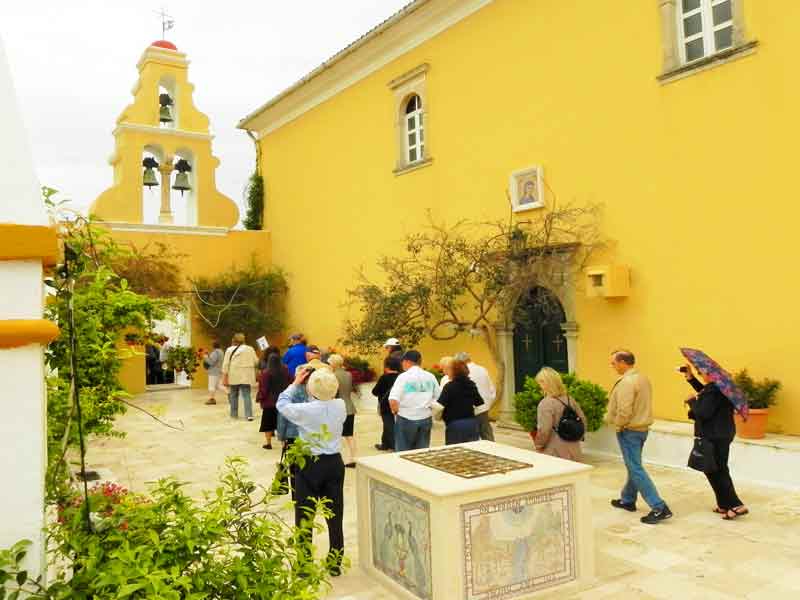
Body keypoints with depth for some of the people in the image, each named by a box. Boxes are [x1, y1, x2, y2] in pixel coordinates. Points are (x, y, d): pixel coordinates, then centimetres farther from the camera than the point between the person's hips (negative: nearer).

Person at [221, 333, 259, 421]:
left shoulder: (230, 350, 0)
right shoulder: (250, 349, 2)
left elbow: (226, 364, -4)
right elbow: (256, 362, 4)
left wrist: (225, 377, -2)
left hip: (234, 377, 0)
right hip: (246, 377, 0)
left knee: (233, 395, 14)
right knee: (246, 395, -1)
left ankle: (234, 414, 20)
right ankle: (249, 415, -12)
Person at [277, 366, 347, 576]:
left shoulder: (305, 410, -18)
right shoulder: (341, 406, -8)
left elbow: (281, 404, 2)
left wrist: (295, 383, 10)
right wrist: (327, 380, 13)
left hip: (310, 466, -4)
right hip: (334, 463, 4)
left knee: (304, 517, 9)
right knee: (335, 516, 13)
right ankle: (335, 563, 23)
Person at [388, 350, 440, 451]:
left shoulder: (403, 377, -10)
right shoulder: (431, 377, 4)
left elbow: (393, 400, -17)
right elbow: (438, 397, 7)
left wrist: (396, 412, 1)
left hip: (406, 419, -4)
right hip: (426, 418, 4)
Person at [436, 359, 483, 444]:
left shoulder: (449, 386, -12)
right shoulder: (471, 385, 8)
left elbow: (439, 406, -17)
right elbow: (480, 403, 13)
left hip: (455, 424, -6)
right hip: (472, 423, 6)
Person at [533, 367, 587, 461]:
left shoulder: (546, 404, -16)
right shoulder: (569, 399, 4)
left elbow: (543, 431, -20)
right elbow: (582, 419, 10)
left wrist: (538, 446, -4)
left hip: (554, 453, -6)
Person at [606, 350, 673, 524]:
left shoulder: (626, 382, -22)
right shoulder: (642, 378, 8)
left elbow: (624, 411, -26)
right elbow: (641, 405, 12)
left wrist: (617, 425, -10)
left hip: (629, 431, -10)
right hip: (642, 428, 10)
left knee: (636, 470, -5)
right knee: (633, 466, 20)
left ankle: (659, 508, -7)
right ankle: (627, 500, 33)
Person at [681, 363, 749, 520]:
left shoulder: (714, 390, -24)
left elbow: (703, 412, -28)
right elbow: (705, 395, 26)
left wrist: (692, 401, -11)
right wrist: (690, 378, 23)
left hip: (714, 437, -10)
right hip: (721, 434, 10)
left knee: (715, 472, 1)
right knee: (720, 470, 19)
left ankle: (736, 505, 2)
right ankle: (725, 504, 28)